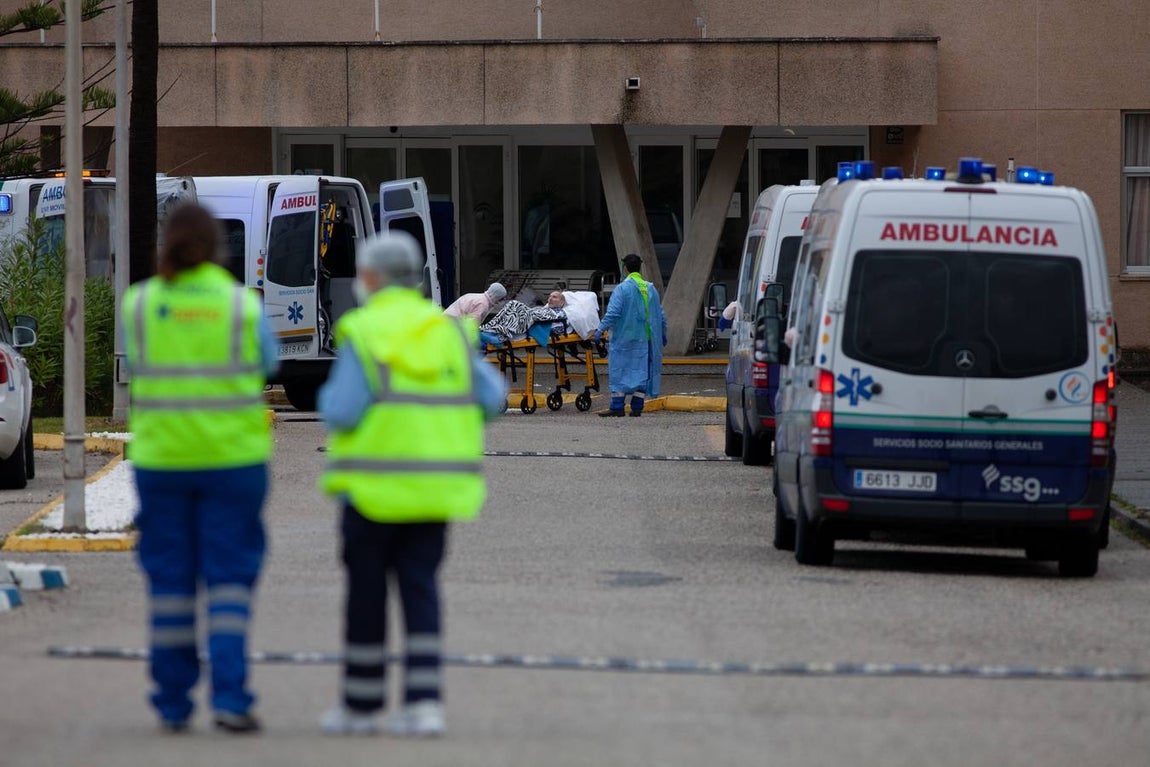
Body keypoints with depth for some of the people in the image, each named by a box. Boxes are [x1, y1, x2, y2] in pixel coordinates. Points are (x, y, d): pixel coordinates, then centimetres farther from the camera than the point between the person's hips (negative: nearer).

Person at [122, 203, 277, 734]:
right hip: (233, 454, -1)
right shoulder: (242, 305, -6)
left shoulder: (138, 304, -2)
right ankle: (229, 697, -8)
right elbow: (266, 366, 8)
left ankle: (173, 704, 11)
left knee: (169, 579, 9)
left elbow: (134, 367, 11)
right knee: (230, 577, 3)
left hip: (160, 457, 1)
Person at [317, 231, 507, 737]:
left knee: (366, 590, 6)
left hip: (374, 486, -4)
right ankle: (423, 701, -6)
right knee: (420, 587, 6)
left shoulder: (363, 334, -8)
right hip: (437, 486, 4)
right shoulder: (448, 331, 6)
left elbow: (342, 413, -15)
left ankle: (361, 704, 13)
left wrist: (329, 395, 7)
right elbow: (491, 399, 2)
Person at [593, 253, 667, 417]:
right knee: (642, 371, 7)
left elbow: (612, 312, -17)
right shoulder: (650, 289, 9)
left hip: (626, 337, -5)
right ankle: (637, 407, 6)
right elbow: (660, 315, 16)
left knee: (620, 371, -1)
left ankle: (617, 406, -5)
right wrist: (663, 335, 27)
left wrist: (601, 329, -13)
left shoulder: (622, 289, -8)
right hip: (646, 339, 5)